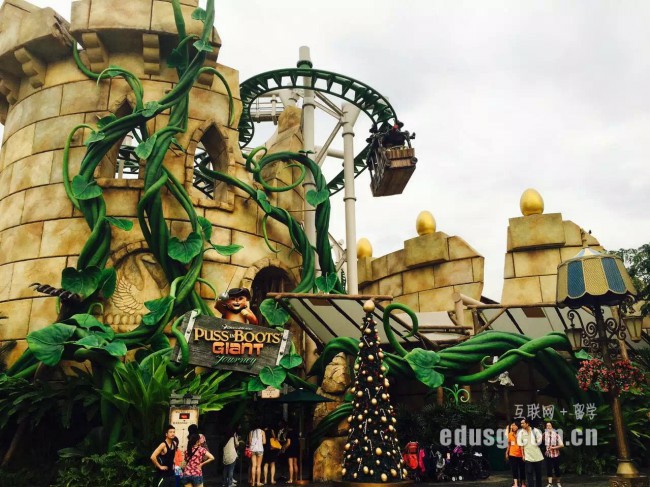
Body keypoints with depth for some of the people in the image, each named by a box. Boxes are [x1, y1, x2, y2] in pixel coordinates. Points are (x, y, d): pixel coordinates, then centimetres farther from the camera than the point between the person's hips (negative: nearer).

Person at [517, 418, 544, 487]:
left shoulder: (535, 430, -7)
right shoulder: (521, 433, -5)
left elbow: (539, 441, 4)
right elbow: (521, 445, -1)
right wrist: (523, 455, -2)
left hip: (537, 455, 1)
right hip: (527, 455, -1)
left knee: (538, 472, 12)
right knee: (529, 472, -5)